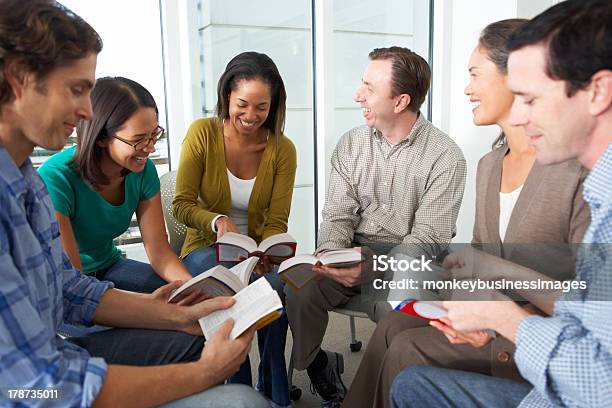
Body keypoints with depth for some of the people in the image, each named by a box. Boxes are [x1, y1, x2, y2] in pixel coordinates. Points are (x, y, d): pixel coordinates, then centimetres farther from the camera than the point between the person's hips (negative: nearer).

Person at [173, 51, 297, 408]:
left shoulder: (283, 150, -5)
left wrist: (266, 253, -27)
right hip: (206, 247, -1)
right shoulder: (202, 134, -9)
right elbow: (182, 205, -8)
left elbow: (276, 222, -5)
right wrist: (217, 221, -28)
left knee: (277, 285, -31)